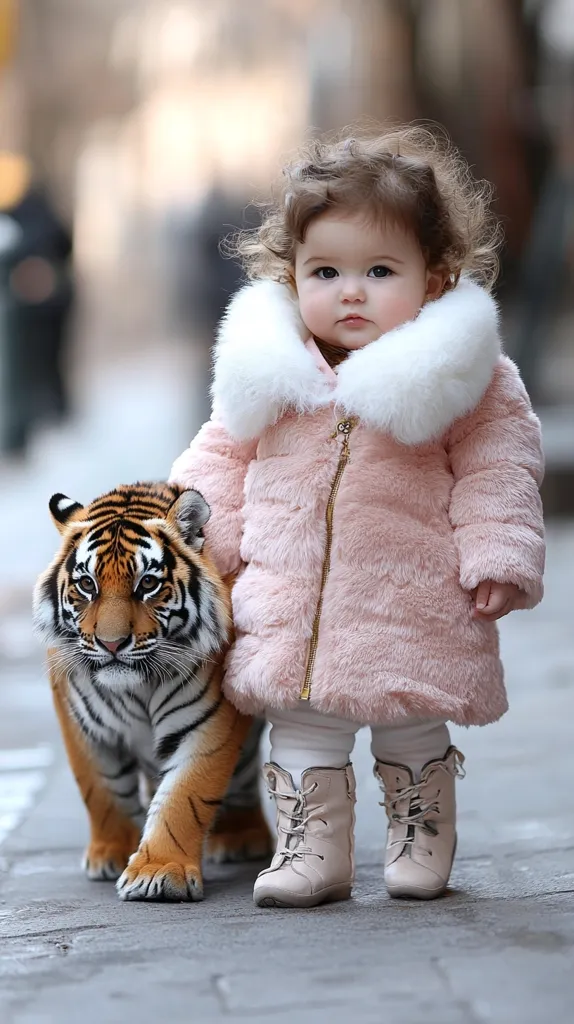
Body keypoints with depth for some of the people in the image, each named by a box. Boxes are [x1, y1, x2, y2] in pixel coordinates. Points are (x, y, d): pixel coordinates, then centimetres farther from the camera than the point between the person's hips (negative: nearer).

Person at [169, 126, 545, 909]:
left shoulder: (464, 375, -7)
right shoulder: (269, 369, 2)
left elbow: (496, 471, -3)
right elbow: (225, 455, 12)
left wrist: (496, 556, -11)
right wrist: (204, 532, 5)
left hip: (414, 604, -2)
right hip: (289, 602, 2)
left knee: (412, 728, 11)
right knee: (301, 726, 7)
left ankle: (421, 839, 30)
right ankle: (310, 850, 19)